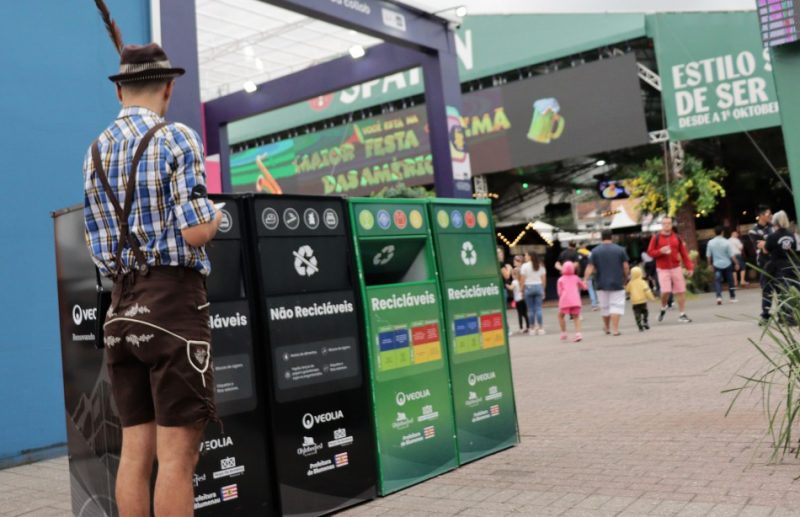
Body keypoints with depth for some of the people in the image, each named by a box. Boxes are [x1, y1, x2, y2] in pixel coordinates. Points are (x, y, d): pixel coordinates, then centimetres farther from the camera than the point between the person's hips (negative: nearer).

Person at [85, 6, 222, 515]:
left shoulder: (95, 152, 13)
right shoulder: (176, 138, -6)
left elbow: (100, 245, 13)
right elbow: (196, 233, -16)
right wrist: (216, 214, 5)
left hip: (122, 306, 7)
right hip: (172, 299, -7)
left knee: (135, 448, 11)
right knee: (177, 453, -3)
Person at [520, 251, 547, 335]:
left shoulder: (525, 266, -5)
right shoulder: (541, 265, 8)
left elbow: (522, 279, -7)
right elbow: (544, 279, 8)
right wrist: (543, 289, 14)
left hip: (528, 287, -3)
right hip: (539, 287, 3)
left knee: (530, 309, 3)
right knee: (538, 308, 3)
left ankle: (534, 327, 5)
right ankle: (540, 327, 1)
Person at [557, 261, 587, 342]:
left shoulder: (561, 279, 10)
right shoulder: (575, 278, 16)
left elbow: (559, 292, 4)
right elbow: (584, 286, 24)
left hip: (565, 300, -2)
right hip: (575, 300, 2)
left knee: (561, 316, 17)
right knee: (576, 317, 10)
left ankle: (563, 333, 11)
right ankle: (578, 333, -9)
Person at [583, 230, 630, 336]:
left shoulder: (595, 251, -2)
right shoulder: (620, 250, -2)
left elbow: (590, 268, -8)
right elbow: (626, 267, -2)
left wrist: (585, 280, -9)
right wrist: (625, 279, 11)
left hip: (602, 284, 2)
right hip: (617, 283, -2)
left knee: (604, 307, 14)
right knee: (616, 306, 0)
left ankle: (607, 328, 29)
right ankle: (615, 329, -9)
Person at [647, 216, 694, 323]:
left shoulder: (677, 238, 7)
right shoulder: (656, 238, 0)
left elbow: (684, 253, 6)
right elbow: (650, 252, 0)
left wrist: (689, 267, -1)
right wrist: (661, 251, -17)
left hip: (676, 268, 3)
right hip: (663, 269, -3)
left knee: (681, 291, 0)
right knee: (665, 291, -14)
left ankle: (682, 315, 10)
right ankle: (663, 308, 16)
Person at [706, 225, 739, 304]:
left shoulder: (710, 243, -5)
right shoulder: (726, 242, -11)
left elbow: (708, 255, 1)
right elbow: (731, 255, -8)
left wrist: (710, 264, 14)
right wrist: (736, 263, 3)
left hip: (717, 265, 1)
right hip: (727, 264, -1)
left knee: (717, 281, 1)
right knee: (730, 281, 11)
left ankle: (719, 297, -18)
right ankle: (733, 298, 19)